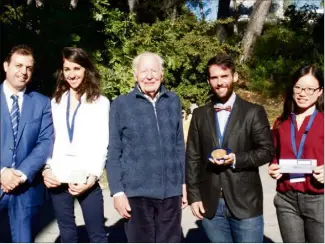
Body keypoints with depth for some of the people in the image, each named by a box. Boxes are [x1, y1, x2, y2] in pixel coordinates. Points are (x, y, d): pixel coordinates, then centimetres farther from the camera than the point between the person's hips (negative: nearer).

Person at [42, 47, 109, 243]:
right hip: (57, 177, 4)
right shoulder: (56, 102, 13)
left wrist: (93, 176, -12)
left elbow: (102, 144, -3)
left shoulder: (101, 102, 1)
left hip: (86, 178, -3)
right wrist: (46, 168, -4)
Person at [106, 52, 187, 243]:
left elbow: (179, 146, 12)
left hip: (171, 191, 3)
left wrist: (184, 182, 11)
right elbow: (114, 153, -2)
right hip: (136, 191, -2)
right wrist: (117, 191, -7)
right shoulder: (121, 104, -2)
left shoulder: (173, 101, 7)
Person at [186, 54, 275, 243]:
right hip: (210, 204, 3)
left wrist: (236, 159, -18)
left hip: (245, 203, -2)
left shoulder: (253, 112, 0)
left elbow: (267, 151, -2)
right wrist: (194, 196, 0)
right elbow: (192, 157, 6)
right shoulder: (200, 115, 7)